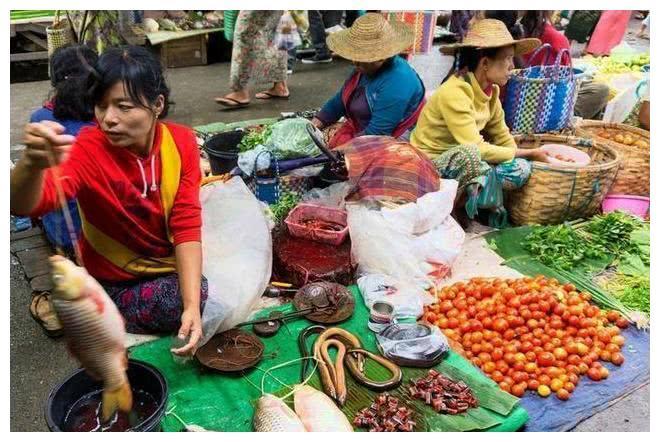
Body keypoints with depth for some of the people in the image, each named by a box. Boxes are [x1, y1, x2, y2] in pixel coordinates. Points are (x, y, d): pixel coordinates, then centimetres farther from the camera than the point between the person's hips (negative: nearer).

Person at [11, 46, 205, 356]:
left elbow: (186, 226, -18)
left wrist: (191, 305, -30)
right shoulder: (89, 149, -24)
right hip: (114, 281, -4)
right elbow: (24, 206, -41)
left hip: (168, 267, 5)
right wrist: (34, 164, -65)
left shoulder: (181, 142, -16)